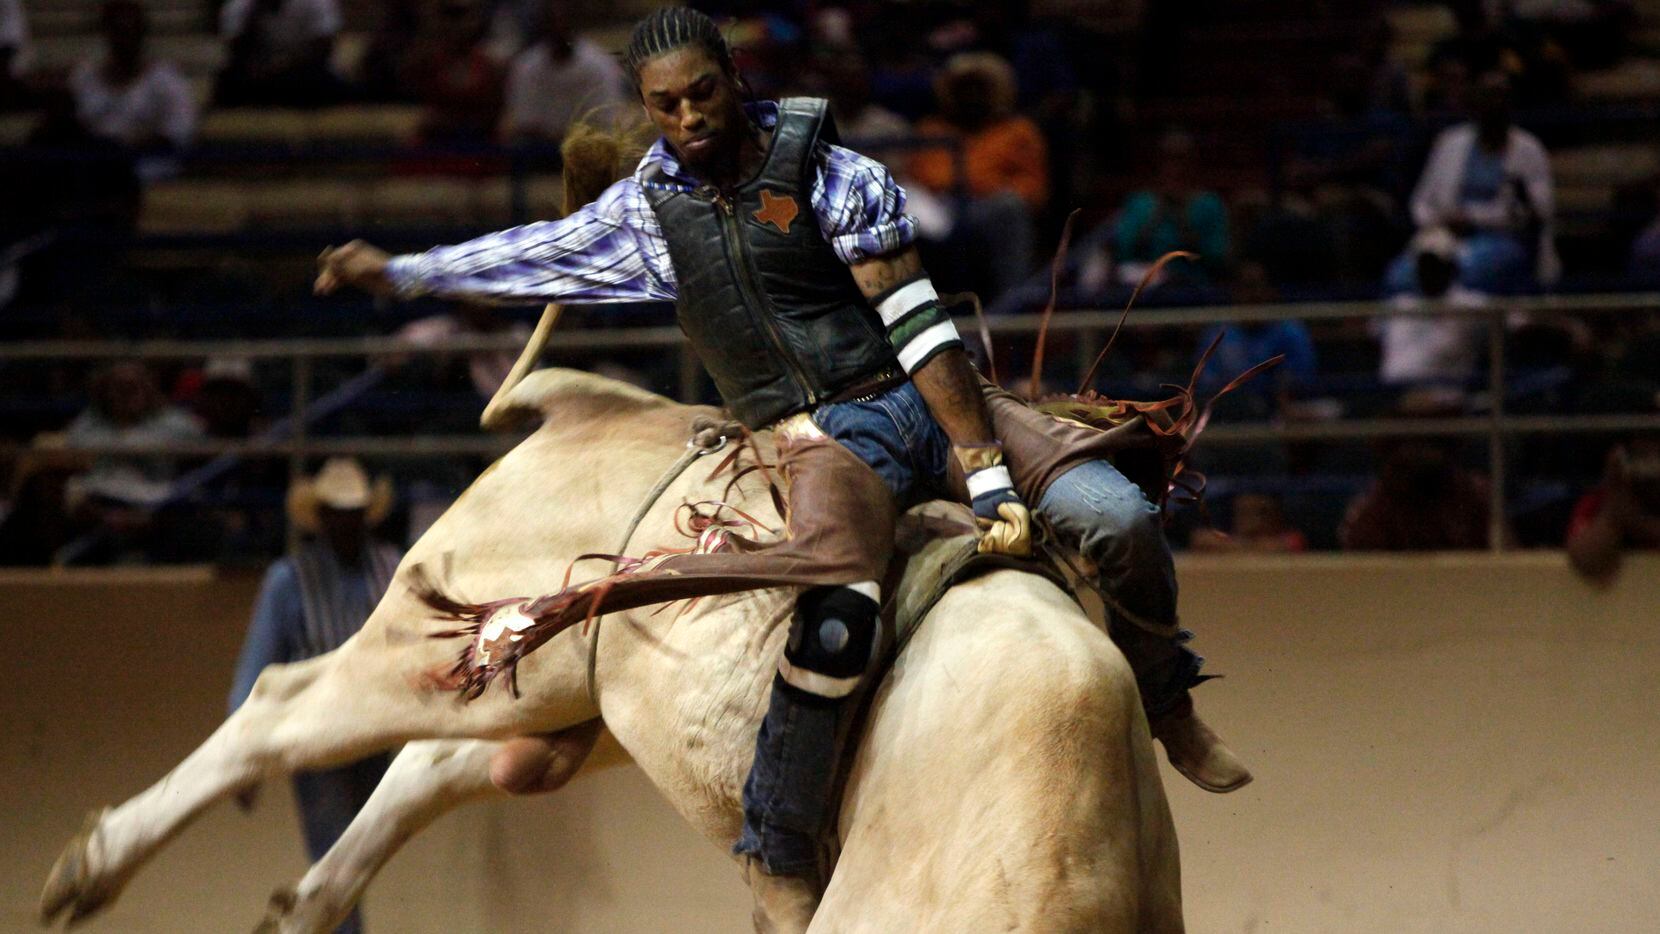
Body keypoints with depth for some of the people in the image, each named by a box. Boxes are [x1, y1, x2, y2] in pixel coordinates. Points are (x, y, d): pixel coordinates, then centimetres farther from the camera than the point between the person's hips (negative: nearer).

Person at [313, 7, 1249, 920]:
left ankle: (1166, 704, 11)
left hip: (927, 403, 0)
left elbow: (923, 332, -11)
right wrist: (396, 270, 33)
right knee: (836, 617, -32)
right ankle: (780, 853, -17)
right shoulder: (647, 207, 8)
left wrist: (991, 476, -16)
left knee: (1120, 519, -19)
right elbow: (530, 254, 25)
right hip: (827, 435, 0)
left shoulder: (839, 179, -6)